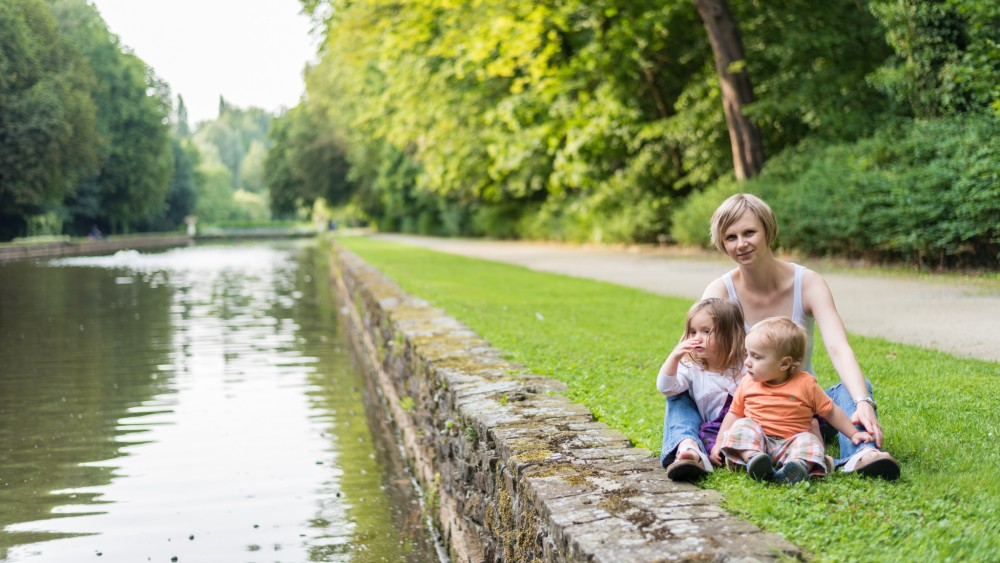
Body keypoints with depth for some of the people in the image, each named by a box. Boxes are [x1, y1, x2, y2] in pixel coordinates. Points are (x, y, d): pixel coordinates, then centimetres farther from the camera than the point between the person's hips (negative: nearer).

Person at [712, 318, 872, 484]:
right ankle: (753, 458, -49)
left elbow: (831, 412, 8)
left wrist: (854, 434, 6)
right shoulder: (748, 383, 7)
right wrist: (719, 443, 10)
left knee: (808, 440, -28)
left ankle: (799, 466, -57)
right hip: (755, 441, 1)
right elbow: (734, 413, 16)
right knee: (742, 425, -24)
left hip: (791, 444, -1)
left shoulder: (805, 384, 0)